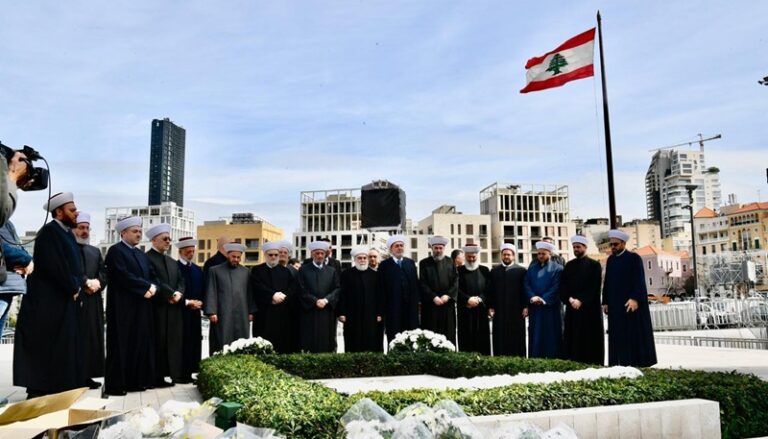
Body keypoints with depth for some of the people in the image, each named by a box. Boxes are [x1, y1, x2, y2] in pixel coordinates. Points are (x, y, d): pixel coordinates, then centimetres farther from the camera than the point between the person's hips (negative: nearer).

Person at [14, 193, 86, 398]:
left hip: (66, 300, 9)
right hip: (49, 302, -9)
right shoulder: (49, 232, -12)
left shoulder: (68, 234, 16)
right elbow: (55, 267, -21)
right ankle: (39, 392, 1)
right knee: (46, 348, -5)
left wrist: (78, 285, -2)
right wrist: (74, 288, -11)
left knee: (65, 348, 10)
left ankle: (61, 389, 16)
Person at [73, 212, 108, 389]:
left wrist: (97, 283, -6)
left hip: (93, 301, 6)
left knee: (92, 337, 5)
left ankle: (88, 375, 10)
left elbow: (104, 273, 14)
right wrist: (86, 282, -15)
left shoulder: (95, 251, 21)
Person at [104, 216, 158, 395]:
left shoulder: (142, 255, 19)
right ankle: (115, 384, 1)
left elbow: (153, 276, 11)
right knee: (122, 345, -5)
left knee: (140, 344, 8)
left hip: (142, 307, 8)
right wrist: (146, 286, -15)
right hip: (123, 307, -8)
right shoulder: (115, 251, -5)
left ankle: (136, 381, 15)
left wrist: (152, 287, -11)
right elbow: (123, 276, -18)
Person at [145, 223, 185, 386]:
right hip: (157, 307, -7)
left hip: (174, 308, 7)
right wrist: (171, 294, -15)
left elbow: (181, 281, 12)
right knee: (159, 342, -5)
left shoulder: (172, 262, 20)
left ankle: (173, 373, 14)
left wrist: (178, 293, -8)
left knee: (173, 341, 8)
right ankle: (156, 377, 1)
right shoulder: (147, 258, -5)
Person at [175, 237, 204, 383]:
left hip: (195, 311, 6)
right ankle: (179, 374, -1)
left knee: (195, 342, 5)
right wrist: (187, 302, -13)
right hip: (179, 311, -6)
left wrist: (199, 303, -1)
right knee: (181, 342, -6)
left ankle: (190, 372, 11)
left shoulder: (198, 270, 16)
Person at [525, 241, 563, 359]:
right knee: (535, 338, 3)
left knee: (551, 337, 0)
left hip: (551, 308, -3)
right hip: (534, 309, 3)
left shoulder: (557, 269, 2)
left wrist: (543, 299, -17)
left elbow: (556, 288, -8)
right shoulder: (532, 268, 14)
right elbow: (527, 285, 5)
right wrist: (533, 297, -13)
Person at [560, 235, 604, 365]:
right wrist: (570, 299, -10)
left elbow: (594, 286, -7)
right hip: (572, 307, 4)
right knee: (572, 338, 2)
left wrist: (581, 300, -14)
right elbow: (563, 285, 6)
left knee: (590, 338, -2)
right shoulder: (569, 265, 12)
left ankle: (591, 363, 3)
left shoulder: (594, 265, 1)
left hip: (590, 307, -3)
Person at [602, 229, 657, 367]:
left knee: (635, 335, -2)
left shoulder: (634, 258, -4)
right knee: (618, 336, 4)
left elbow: (639, 281, -11)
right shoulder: (610, 259, 12)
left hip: (632, 303, -5)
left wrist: (635, 298, -22)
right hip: (615, 305, 5)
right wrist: (606, 302, 10)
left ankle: (638, 363, 4)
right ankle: (621, 363, 7)